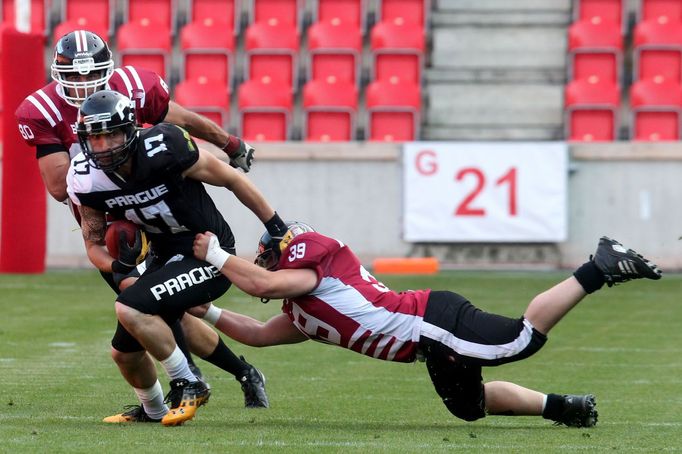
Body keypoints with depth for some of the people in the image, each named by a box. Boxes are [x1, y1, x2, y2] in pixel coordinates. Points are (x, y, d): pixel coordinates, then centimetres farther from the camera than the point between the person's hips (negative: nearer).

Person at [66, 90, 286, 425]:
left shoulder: (164, 149, -27)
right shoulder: (87, 182, -11)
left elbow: (231, 180, -14)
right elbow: (94, 244, 3)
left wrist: (276, 227, -6)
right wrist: (118, 265, -21)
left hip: (210, 257, -7)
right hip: (167, 258, 7)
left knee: (130, 309, -25)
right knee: (127, 353, 10)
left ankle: (187, 385, -7)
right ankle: (152, 411, 42)